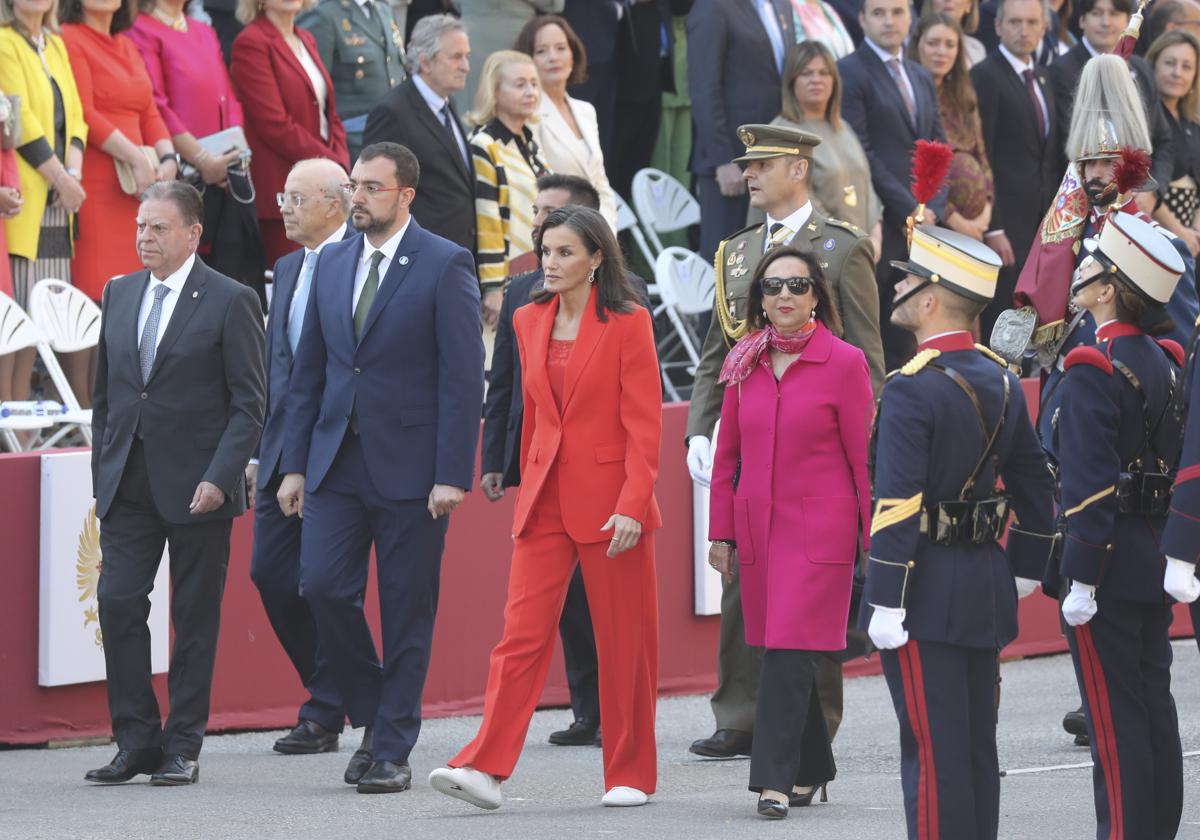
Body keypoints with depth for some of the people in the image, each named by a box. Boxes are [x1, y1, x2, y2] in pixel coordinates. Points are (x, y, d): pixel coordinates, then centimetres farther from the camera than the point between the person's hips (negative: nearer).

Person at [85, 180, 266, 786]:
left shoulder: (230, 302, -4)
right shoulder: (119, 295, 12)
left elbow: (249, 402, -6)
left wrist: (220, 478, -15)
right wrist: (103, 474, 9)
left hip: (196, 483, -5)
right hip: (128, 485, 5)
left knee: (195, 619, 2)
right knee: (118, 602, -4)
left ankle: (182, 748, 8)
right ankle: (136, 741, 3)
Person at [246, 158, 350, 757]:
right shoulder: (289, 269, 17)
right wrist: (259, 452, 16)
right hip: (285, 450, 8)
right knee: (270, 573, 5)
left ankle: (324, 716, 5)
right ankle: (333, 692, 19)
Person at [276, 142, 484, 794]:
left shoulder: (445, 265, -6)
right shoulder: (333, 263, 11)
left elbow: (463, 377, -9)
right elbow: (309, 370, 15)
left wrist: (453, 475, -15)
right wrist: (294, 464, 9)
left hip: (409, 465, -5)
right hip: (337, 461, 5)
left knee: (407, 612, 1)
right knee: (322, 586, -6)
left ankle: (392, 752, 8)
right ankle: (371, 716, 14)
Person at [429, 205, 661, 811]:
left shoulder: (627, 323, -6)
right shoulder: (530, 322, 10)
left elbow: (644, 425, -10)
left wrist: (632, 505, -17)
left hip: (610, 502, -4)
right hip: (546, 499, 4)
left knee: (623, 642, 3)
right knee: (522, 632, -6)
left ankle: (631, 775, 13)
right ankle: (485, 768, -14)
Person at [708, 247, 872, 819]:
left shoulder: (843, 363, -5)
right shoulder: (744, 363, 7)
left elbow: (864, 458, -3)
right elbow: (727, 452, 12)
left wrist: (876, 540, -3)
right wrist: (721, 531, 9)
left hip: (820, 529, -5)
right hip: (757, 526, 5)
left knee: (791, 652, -13)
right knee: (782, 651, 10)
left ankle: (775, 779, -12)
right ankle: (812, 768, 25)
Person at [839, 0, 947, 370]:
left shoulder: (921, 78, 19)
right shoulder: (850, 73, -4)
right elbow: (860, 154, -11)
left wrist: (934, 211, 2)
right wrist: (909, 211, -12)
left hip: (920, 224, 7)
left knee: (902, 339, 5)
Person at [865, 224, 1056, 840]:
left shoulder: (913, 389, -17)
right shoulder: (1002, 380, 8)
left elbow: (896, 505, -20)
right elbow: (1035, 484, 15)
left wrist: (886, 603, -18)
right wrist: (1023, 570, 24)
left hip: (928, 591, -8)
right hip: (986, 591, 8)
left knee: (931, 749, -4)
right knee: (976, 743, 14)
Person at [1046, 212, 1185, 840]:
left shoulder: (1094, 371, -17)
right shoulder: (1165, 362, 8)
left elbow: (1089, 487, -20)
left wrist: (1080, 580, -19)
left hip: (1109, 567, -8)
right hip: (1156, 563, 8)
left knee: (1114, 719, -4)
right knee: (1154, 711, 12)